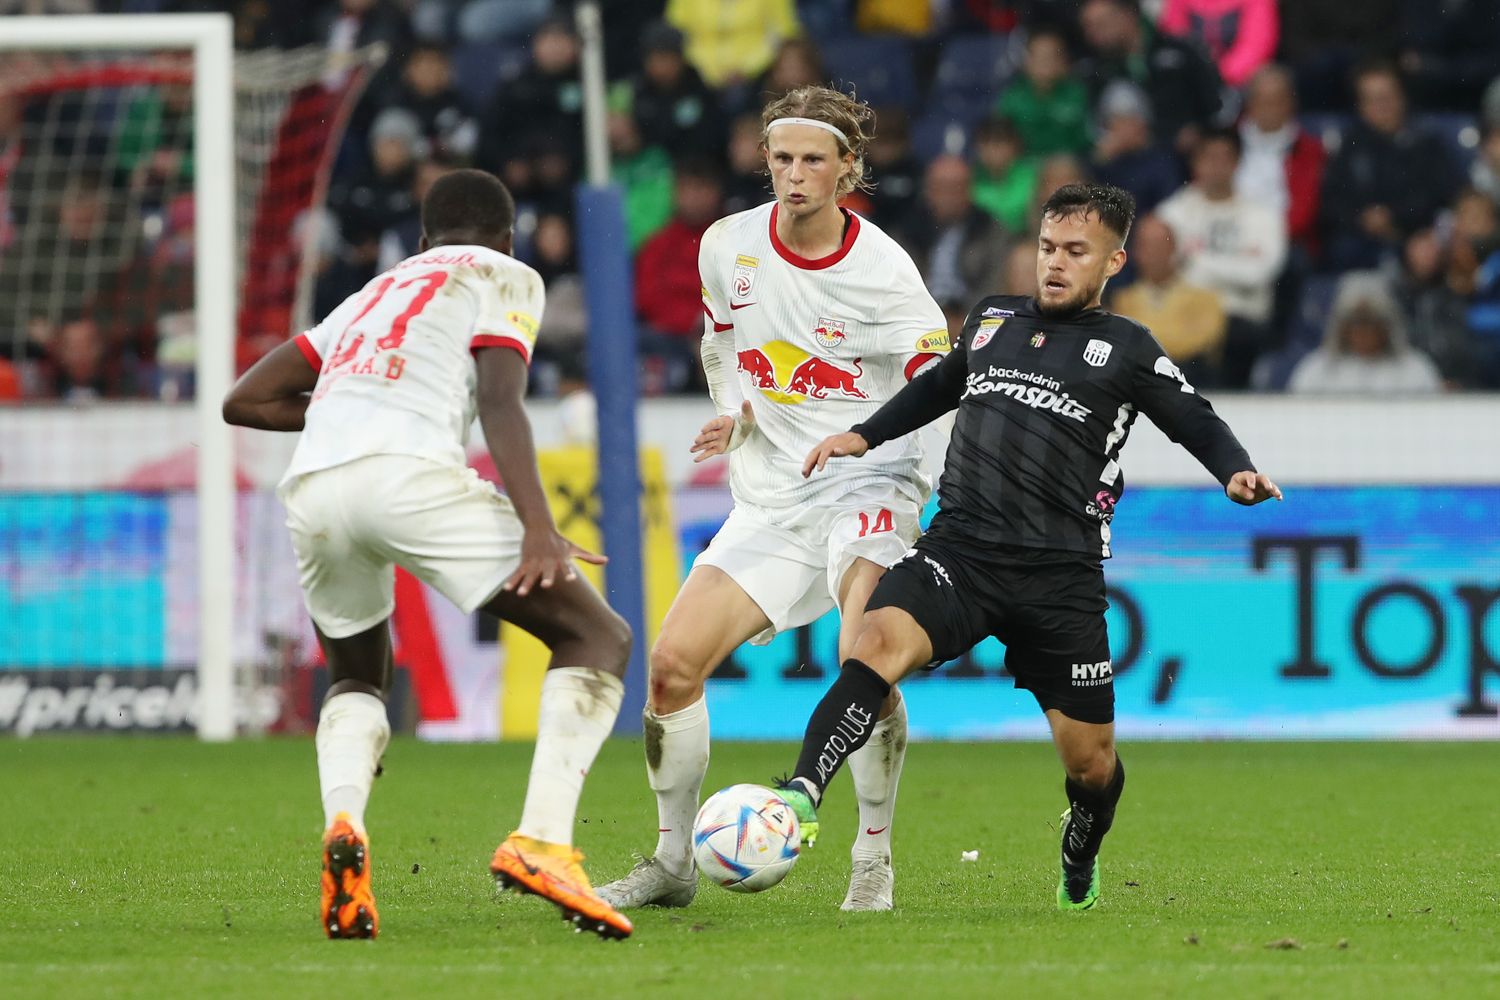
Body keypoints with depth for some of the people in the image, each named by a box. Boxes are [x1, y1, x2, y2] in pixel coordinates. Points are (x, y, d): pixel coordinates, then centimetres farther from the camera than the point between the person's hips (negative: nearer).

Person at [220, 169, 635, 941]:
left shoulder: (371, 296, 35)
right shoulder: (503, 277, 18)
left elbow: (243, 401, 33)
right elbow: (500, 402, -1)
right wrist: (539, 527, -12)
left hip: (311, 491, 6)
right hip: (409, 473, -6)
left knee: (357, 681, 29)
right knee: (597, 638, 5)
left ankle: (343, 825, -5)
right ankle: (541, 842, -16)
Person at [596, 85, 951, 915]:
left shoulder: (882, 270, -11)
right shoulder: (728, 246, 2)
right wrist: (733, 414, 2)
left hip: (866, 484, -5)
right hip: (769, 497, 5)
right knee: (672, 662, -6)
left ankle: (873, 861, -13)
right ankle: (672, 862, 10)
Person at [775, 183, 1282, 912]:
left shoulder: (1127, 350, 9)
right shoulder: (992, 319, 18)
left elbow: (1196, 422, 10)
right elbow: (941, 386, 35)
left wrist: (1236, 473, -10)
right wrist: (863, 436, 28)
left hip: (1060, 578, -1)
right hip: (959, 550, 1)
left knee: (1090, 763, 6)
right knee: (880, 640, -31)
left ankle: (1080, 866, 39)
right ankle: (799, 798, -42)